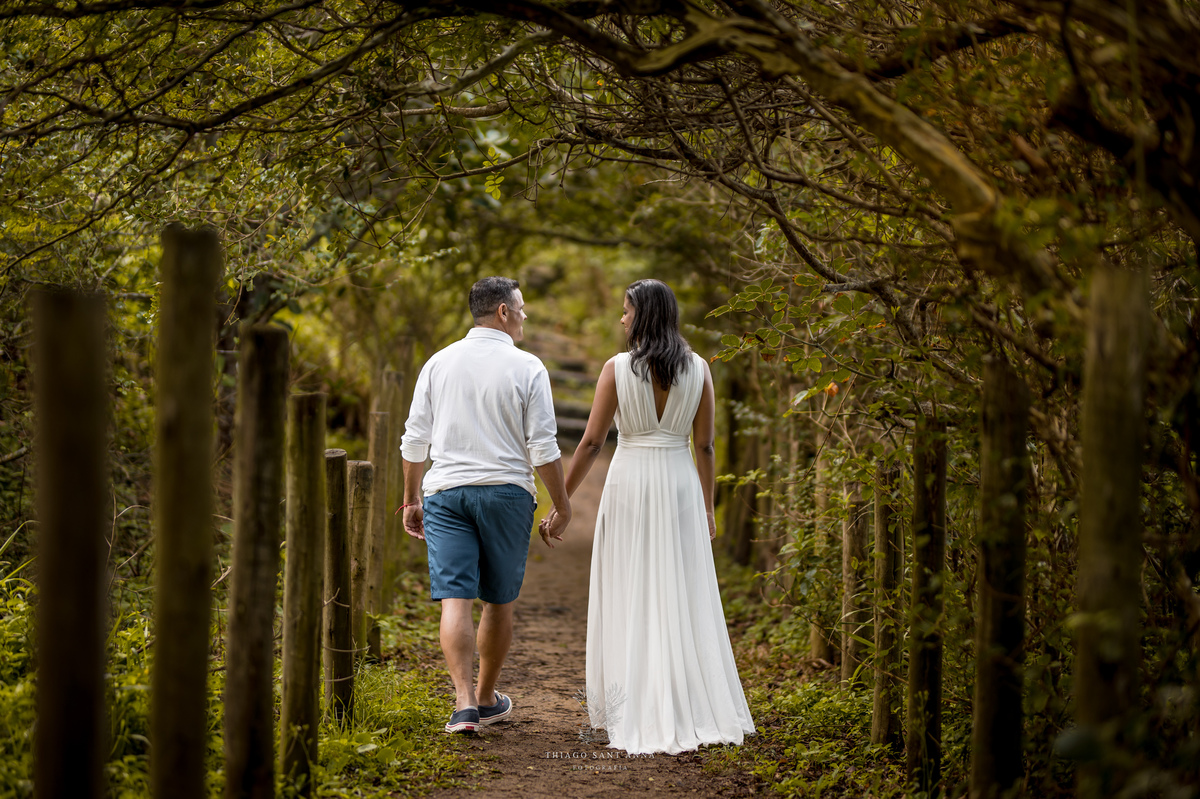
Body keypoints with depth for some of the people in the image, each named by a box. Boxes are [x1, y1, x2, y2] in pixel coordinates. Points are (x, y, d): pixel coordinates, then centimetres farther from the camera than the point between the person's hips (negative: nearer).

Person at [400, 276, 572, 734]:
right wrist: (562, 507, 1)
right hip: (506, 491, -2)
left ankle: (465, 701, -18)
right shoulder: (527, 368, -4)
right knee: (499, 602, 13)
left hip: (445, 492, 2)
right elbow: (543, 447, -7)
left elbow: (415, 440, 8)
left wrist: (411, 499, 17)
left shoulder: (440, 363, 6)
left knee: (455, 599, -5)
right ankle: (487, 698, 24)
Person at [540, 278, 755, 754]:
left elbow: (591, 443, -7)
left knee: (630, 602, 5)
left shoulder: (617, 369, -7)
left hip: (629, 486, -2)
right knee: (684, 601, 8)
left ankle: (632, 716, 7)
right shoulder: (698, 370, 1)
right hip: (680, 487, 2)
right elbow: (705, 446, 3)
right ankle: (695, 710, 11)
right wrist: (707, 508, 12)